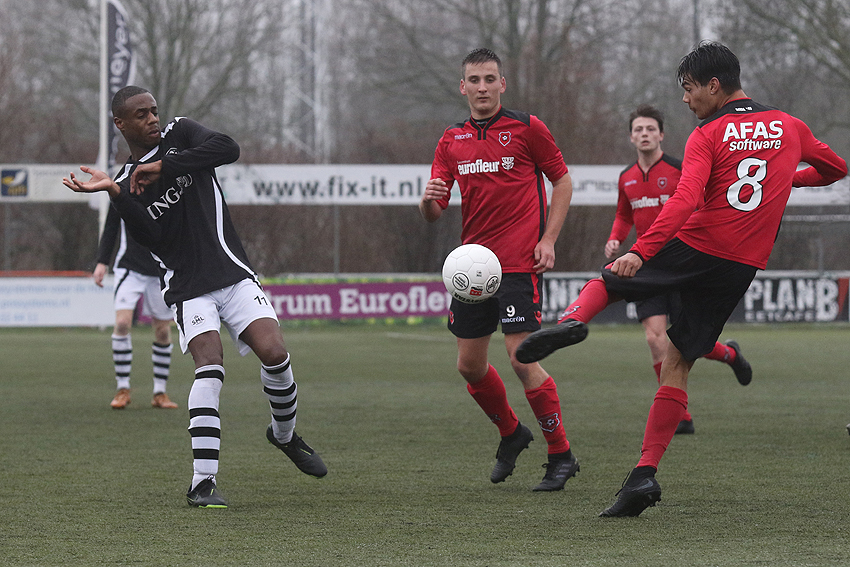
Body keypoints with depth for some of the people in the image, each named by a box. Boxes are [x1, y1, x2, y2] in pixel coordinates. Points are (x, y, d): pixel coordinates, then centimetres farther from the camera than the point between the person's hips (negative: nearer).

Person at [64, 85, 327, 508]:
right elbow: (153, 236, -9)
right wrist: (114, 192, -20)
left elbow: (228, 149, -14)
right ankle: (202, 483, -22)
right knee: (209, 365, -22)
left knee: (274, 353, -16)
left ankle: (284, 434, 15)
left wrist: (163, 166, -15)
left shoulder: (180, 134, 8)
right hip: (188, 289, -1)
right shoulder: (126, 183, 8)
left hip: (233, 274, 1)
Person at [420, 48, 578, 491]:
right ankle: (511, 433, 33)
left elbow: (562, 180, 4)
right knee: (469, 364, 8)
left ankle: (560, 455, -2)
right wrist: (429, 199, -15)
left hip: (520, 264, -6)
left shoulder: (526, 127, -2)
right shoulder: (452, 140, 11)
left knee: (522, 358, -14)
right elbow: (432, 213, 10)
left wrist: (548, 239, -6)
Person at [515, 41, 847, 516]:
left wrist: (640, 253, -28)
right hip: (743, 265, 4)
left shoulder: (708, 136, -6)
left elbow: (686, 200, -21)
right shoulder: (790, 127, 9)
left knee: (606, 282, 18)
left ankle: (573, 320, -17)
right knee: (677, 367, 7)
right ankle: (645, 474, -4)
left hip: (692, 247, -4)